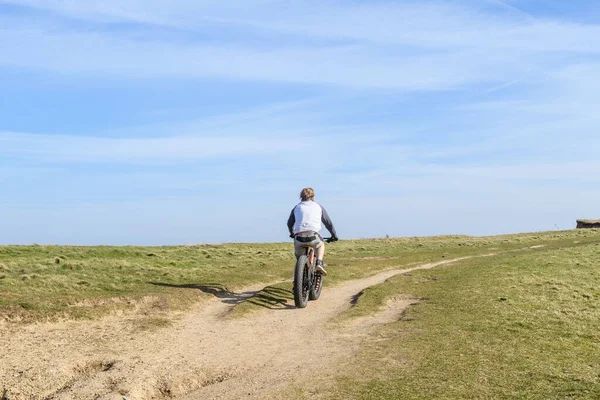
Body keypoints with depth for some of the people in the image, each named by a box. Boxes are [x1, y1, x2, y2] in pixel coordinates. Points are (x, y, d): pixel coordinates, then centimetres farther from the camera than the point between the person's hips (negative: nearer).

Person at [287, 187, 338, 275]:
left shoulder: (297, 207, 23)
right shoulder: (318, 206, 20)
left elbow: (289, 223, 32)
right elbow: (328, 222, 24)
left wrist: (292, 234, 50)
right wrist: (334, 235, 36)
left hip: (299, 237, 1)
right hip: (312, 236, -1)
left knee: (299, 258, 26)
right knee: (321, 245, 31)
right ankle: (319, 263, 10)